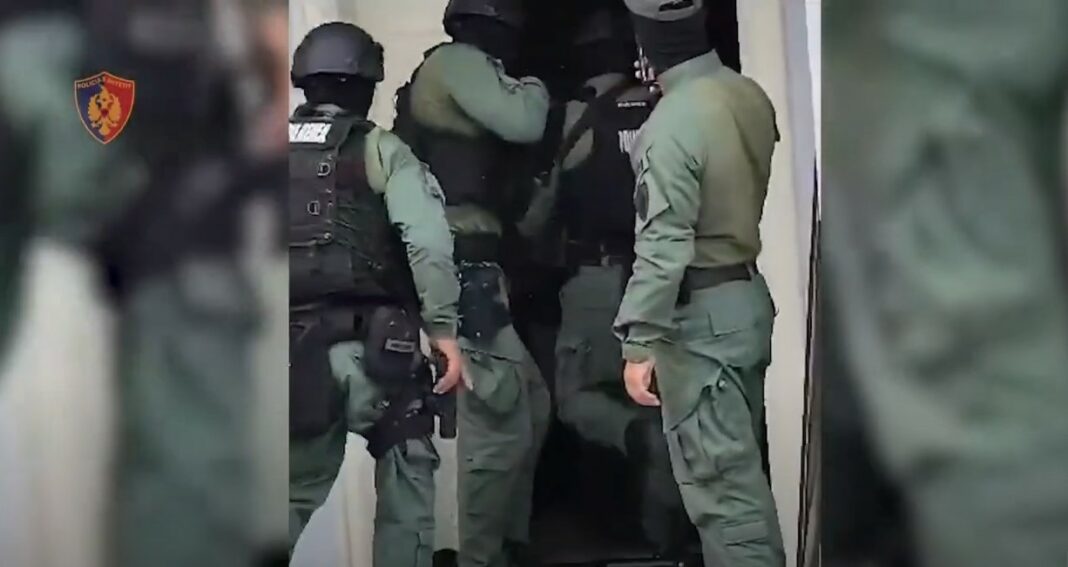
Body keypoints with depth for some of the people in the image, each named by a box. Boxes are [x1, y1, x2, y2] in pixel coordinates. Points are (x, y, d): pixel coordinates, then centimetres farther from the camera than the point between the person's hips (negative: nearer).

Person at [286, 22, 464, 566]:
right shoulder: (381, 150, -1)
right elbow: (427, 241, -15)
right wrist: (443, 326, -11)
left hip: (296, 351, 4)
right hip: (371, 345, -4)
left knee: (296, 490, 17)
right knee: (407, 479, 12)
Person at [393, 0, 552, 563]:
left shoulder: (444, 75, 25)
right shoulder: (457, 61, -3)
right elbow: (522, 123, -16)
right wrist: (535, 85, 5)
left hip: (468, 270, 10)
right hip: (460, 271, -10)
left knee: (531, 407, 14)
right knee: (501, 426, -10)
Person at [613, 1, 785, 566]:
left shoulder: (672, 122, -21)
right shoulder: (750, 95, 2)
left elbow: (664, 246, -23)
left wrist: (638, 342, -20)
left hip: (700, 315, -8)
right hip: (749, 298, 9)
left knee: (721, 482, 0)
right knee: (740, 465, 20)